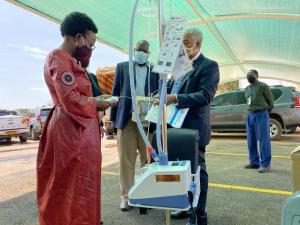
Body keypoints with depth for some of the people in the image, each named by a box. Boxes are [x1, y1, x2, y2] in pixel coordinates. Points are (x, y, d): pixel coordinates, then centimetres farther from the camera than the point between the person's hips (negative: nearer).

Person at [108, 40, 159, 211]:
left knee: (148, 159, 7)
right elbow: (115, 93, 9)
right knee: (126, 159, 4)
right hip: (126, 118, 0)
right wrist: (113, 118, 2)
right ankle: (126, 196, 15)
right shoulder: (122, 67, 12)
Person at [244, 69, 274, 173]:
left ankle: (265, 165, -1)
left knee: (263, 140, -5)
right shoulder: (247, 89, 16)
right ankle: (254, 162, 18)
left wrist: (265, 112, 9)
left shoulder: (263, 86, -4)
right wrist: (251, 112, 11)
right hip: (250, 115, 7)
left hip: (261, 114, -7)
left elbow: (271, 100, 0)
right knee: (251, 141, 8)